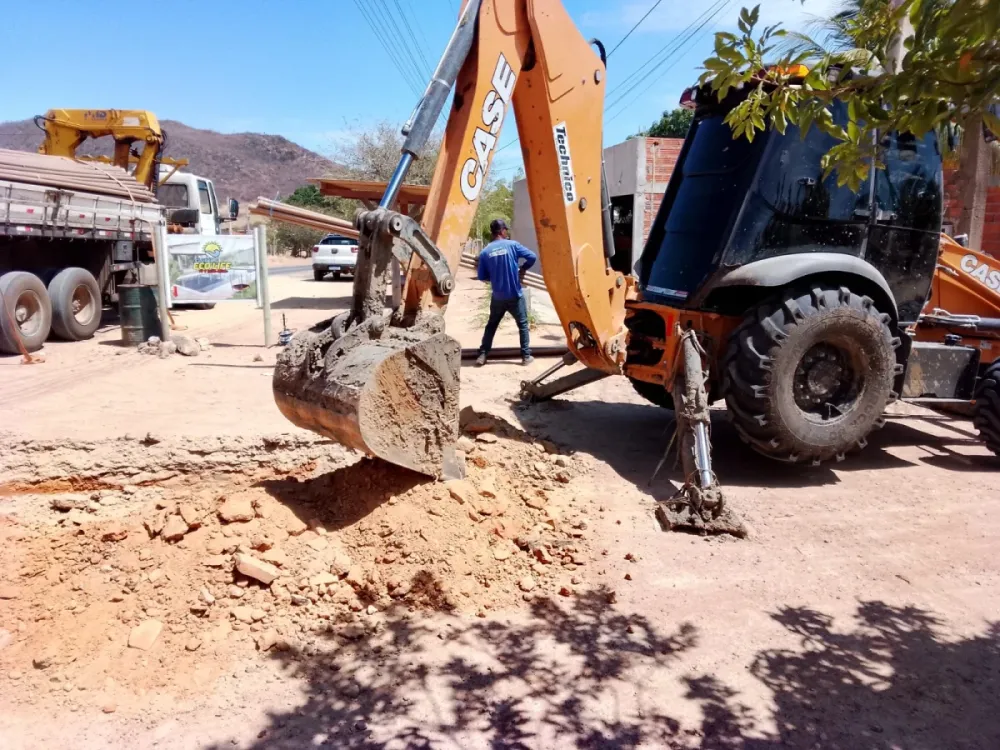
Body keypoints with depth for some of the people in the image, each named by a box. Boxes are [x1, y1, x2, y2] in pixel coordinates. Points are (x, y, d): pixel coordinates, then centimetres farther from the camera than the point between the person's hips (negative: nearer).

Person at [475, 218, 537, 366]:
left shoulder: (485, 252, -2)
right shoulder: (512, 245, -8)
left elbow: (482, 277, 1)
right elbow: (532, 257, -10)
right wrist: (523, 269, 7)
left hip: (497, 297, 2)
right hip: (515, 295, -2)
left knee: (491, 325, 16)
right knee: (523, 324, 11)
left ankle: (482, 356, 13)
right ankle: (526, 356, 12)